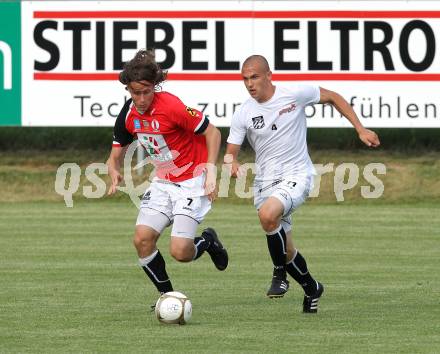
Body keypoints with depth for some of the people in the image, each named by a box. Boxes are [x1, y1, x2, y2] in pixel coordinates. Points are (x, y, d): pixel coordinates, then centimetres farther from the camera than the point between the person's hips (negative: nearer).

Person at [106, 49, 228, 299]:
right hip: (163, 182, 6)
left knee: (180, 251, -17)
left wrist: (211, 171, -22)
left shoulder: (171, 106, -22)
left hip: (192, 181, -6)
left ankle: (208, 241, 19)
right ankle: (167, 296, 9)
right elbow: (116, 156, 9)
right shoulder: (128, 114, -2)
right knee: (142, 239, -11)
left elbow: (212, 132, -14)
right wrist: (115, 173, -14)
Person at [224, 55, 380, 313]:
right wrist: (232, 163, -24)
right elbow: (231, 152, 1)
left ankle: (280, 273, -13)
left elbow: (333, 98, 5)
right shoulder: (243, 114, -3)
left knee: (267, 214, -33)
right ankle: (311, 288, 34)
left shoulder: (295, 94, -10)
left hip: (296, 176, -4)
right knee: (286, 250, 7)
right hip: (265, 182, 4)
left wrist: (360, 129, 1)